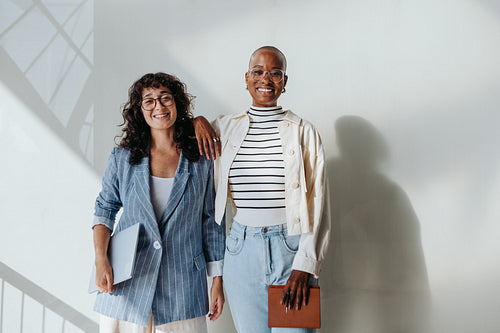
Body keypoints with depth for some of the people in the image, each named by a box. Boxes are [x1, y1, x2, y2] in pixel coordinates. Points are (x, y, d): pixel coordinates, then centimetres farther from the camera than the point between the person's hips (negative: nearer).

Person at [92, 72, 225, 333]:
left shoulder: (201, 160, 0)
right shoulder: (123, 157, 2)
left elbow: (212, 223, 4)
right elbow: (105, 209, 8)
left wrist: (218, 281, 4)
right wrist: (101, 260, -7)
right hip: (126, 284, 1)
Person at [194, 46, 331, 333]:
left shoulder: (304, 132, -1)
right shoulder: (224, 128, 6)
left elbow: (317, 205, -3)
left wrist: (304, 266, -10)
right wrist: (197, 121, 4)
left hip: (291, 247, -2)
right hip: (242, 250, 2)